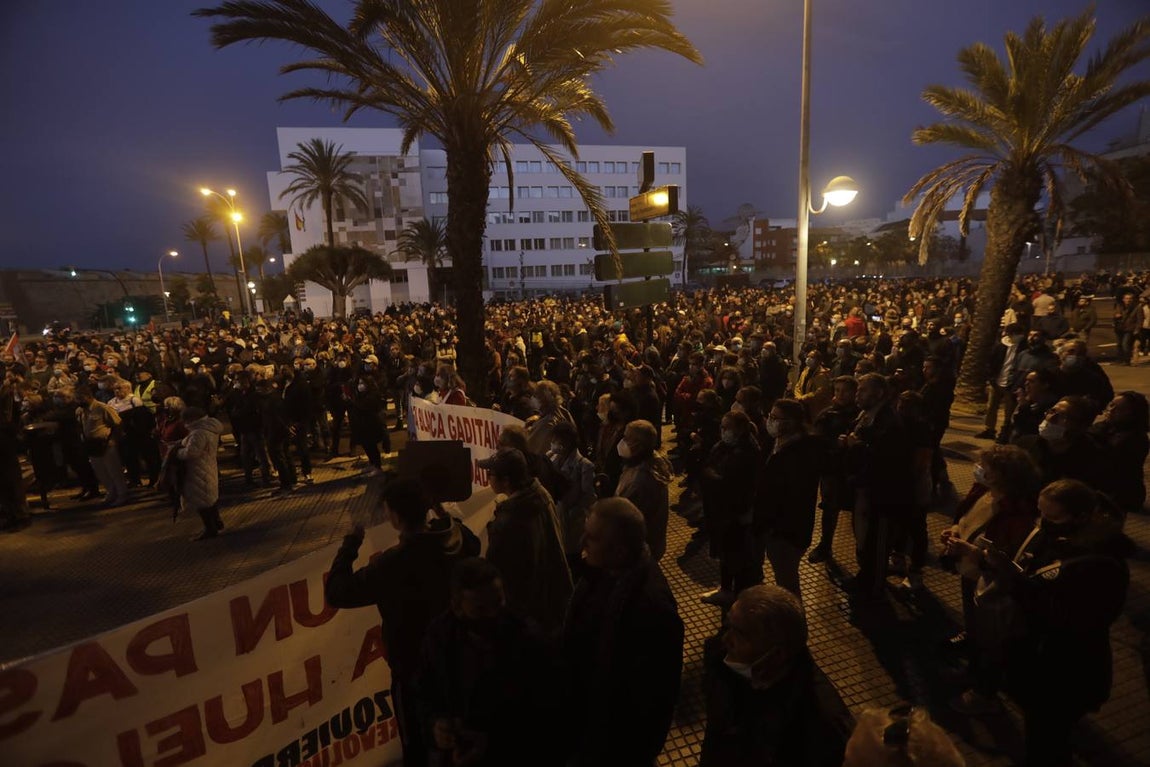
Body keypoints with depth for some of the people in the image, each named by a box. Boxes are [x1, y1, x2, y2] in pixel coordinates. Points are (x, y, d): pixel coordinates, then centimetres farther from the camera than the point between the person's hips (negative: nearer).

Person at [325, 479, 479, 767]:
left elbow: (336, 593, -24)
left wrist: (351, 543, -15)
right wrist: (444, 517, 10)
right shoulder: (457, 538, -16)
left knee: (419, 744, 20)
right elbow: (473, 545, 10)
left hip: (414, 666, -6)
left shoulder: (393, 564, -35)